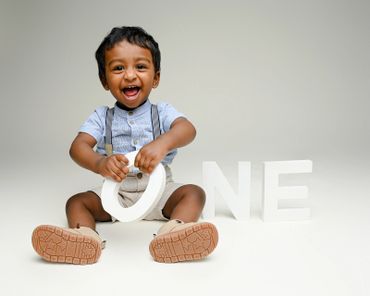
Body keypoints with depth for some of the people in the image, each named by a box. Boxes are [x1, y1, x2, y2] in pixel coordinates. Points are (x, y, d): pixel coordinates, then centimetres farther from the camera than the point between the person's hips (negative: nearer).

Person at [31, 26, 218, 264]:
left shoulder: (162, 112, 1)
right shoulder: (102, 117, 4)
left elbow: (188, 129, -20)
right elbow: (78, 146, -12)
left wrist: (162, 144, -44)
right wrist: (100, 163, -36)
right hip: (115, 192, 2)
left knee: (194, 192, -24)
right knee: (77, 201, -16)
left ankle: (173, 234, -49)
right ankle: (84, 236, -43)